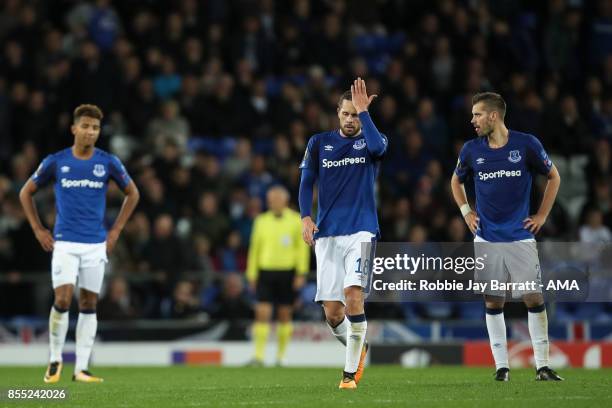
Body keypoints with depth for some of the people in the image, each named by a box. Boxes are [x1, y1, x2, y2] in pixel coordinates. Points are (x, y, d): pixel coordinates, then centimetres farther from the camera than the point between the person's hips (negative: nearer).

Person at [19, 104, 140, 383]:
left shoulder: (108, 163, 1)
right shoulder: (55, 162, -2)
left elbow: (132, 193, 15)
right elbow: (26, 193, 11)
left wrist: (115, 231, 8)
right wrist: (39, 230, 4)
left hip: (96, 245, 2)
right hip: (64, 243, -2)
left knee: (89, 305, 3)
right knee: (62, 300, -12)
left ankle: (81, 368, 8)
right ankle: (55, 360, 7)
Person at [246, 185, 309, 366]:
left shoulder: (296, 220, 2)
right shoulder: (261, 220, 8)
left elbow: (302, 247, 2)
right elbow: (255, 248, 13)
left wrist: (301, 273, -5)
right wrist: (252, 274, 9)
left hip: (287, 272, -1)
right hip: (265, 271, 1)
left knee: (285, 315, 5)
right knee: (262, 313, -9)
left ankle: (280, 356, 14)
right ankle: (259, 356, -11)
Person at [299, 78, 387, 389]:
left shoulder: (370, 141, 4)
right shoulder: (319, 143, 11)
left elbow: (378, 147, -21)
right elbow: (306, 182, 11)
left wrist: (363, 111, -19)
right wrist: (306, 217, -3)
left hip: (361, 231, -3)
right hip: (327, 235, 3)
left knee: (353, 297, -22)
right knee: (332, 312, -1)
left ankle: (350, 372, -14)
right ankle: (358, 348, 31)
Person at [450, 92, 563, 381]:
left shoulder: (526, 144, -6)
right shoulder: (471, 150, 2)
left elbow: (553, 177, 8)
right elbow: (456, 181, 22)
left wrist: (542, 215, 3)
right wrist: (465, 211, 9)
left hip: (520, 236, -2)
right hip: (486, 238, 2)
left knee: (534, 298, -6)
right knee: (493, 302, 2)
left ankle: (542, 366, 0)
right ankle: (501, 366, 10)